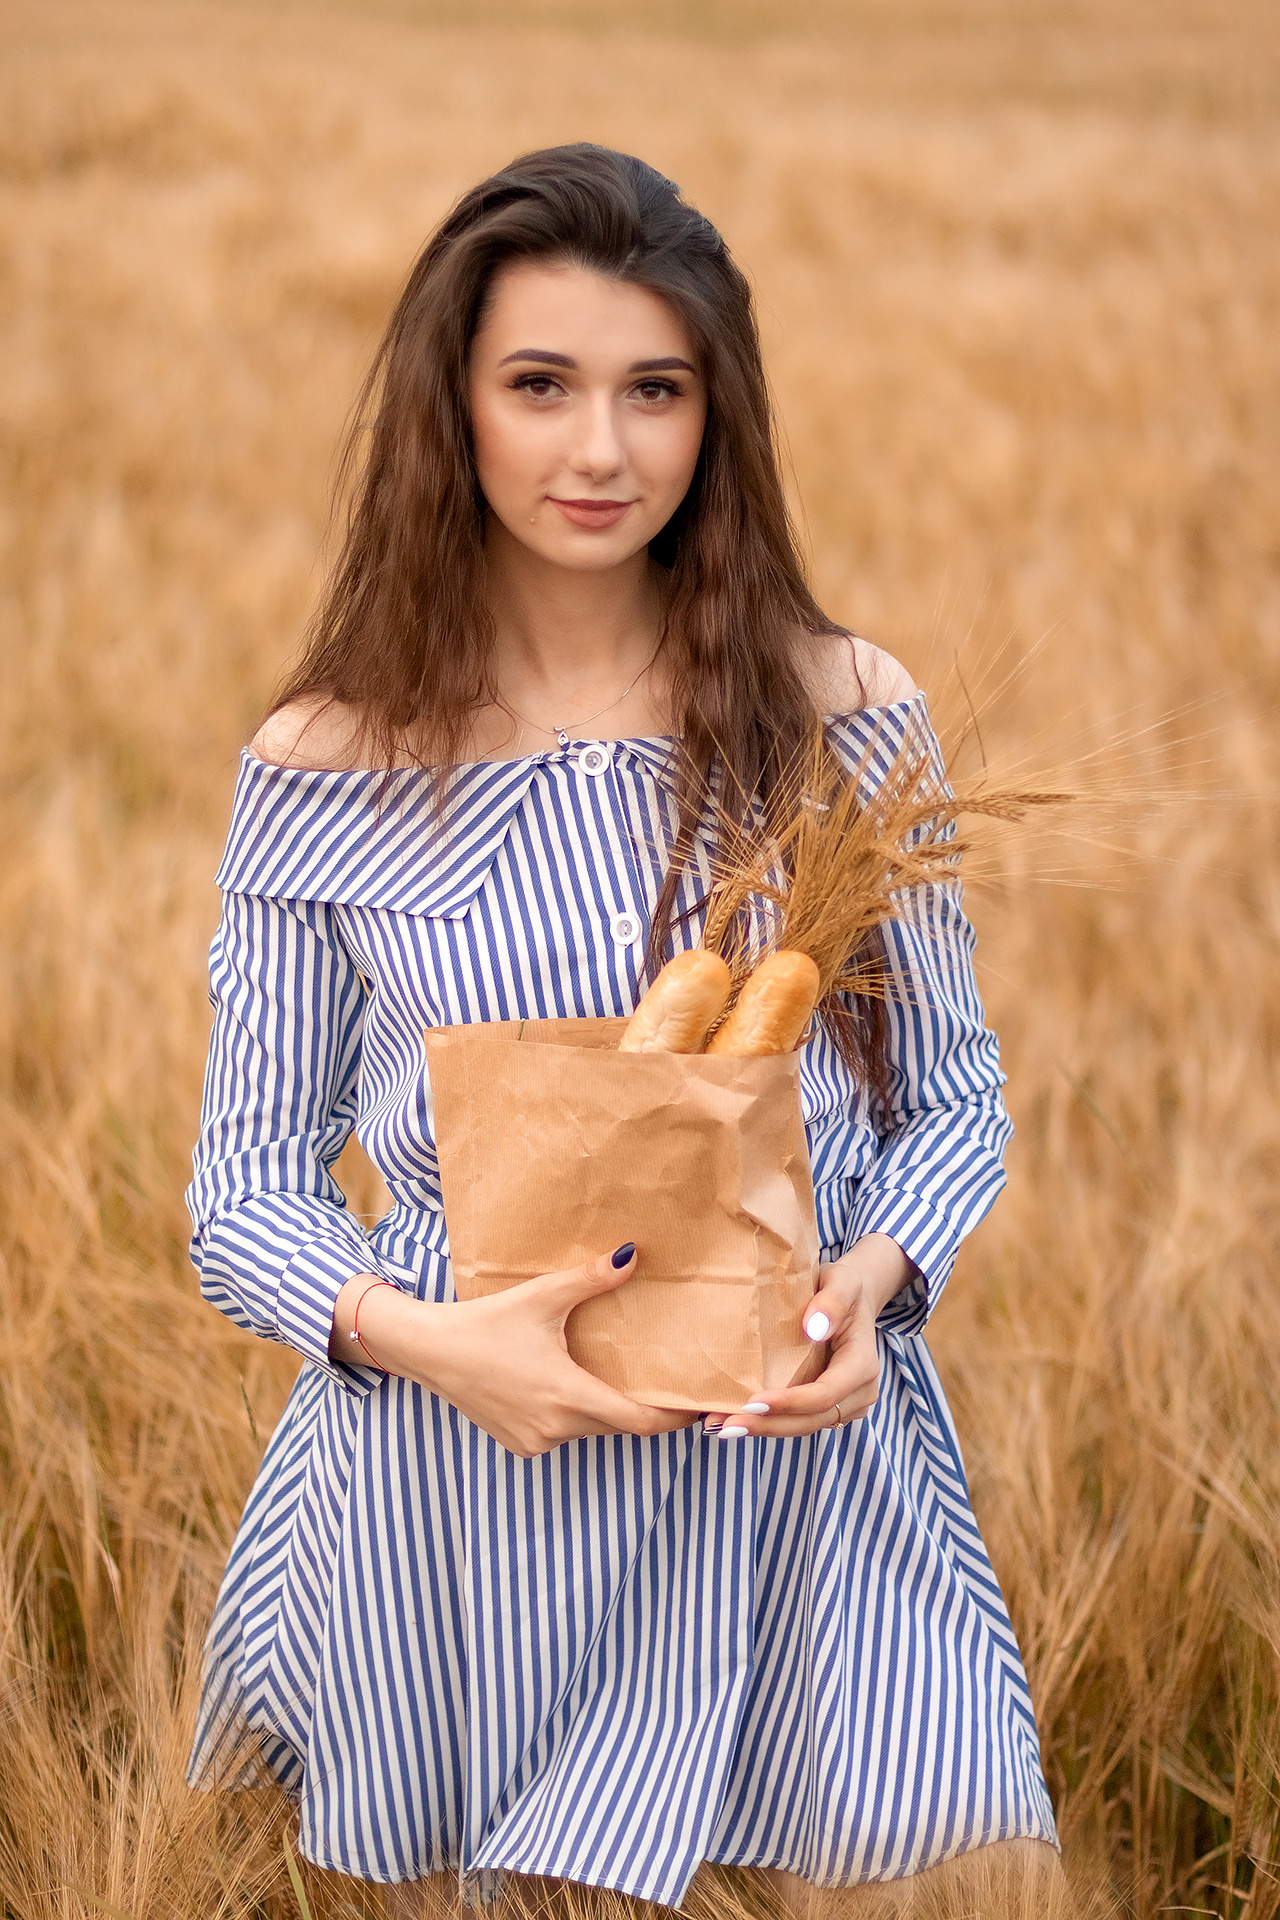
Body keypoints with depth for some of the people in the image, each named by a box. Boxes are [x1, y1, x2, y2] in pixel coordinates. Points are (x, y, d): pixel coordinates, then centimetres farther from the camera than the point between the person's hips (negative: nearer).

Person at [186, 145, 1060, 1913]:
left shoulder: (845, 714, -2)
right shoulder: (325, 768, -3)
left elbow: (956, 1101, 6)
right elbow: (248, 1187, 1)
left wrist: (862, 1285, -14)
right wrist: (426, 1338, -19)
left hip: (801, 1466, 0)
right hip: (453, 1490, 0)